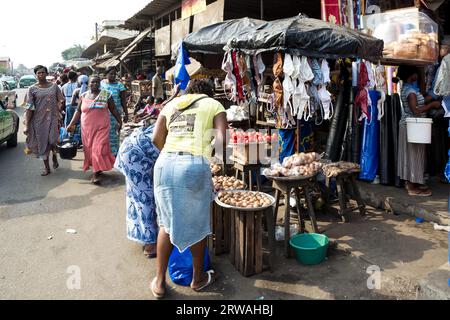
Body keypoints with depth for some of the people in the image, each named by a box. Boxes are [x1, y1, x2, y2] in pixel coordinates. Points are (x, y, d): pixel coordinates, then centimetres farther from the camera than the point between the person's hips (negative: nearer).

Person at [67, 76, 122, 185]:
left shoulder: (106, 94, 1)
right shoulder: (83, 96, 7)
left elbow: (113, 109, 6)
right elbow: (78, 111, 9)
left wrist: (119, 121, 4)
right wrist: (71, 124, 2)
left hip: (101, 127, -3)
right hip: (87, 128, 3)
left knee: (99, 149, -9)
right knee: (89, 149, 6)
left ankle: (96, 174, -4)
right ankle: (97, 169, 22)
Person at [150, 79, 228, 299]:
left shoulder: (171, 104, 21)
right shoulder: (214, 104, 13)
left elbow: (156, 138, 10)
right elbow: (222, 139, -1)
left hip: (165, 163, 4)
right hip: (195, 165, -3)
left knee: (166, 222, 18)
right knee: (197, 224, 15)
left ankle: (159, 282, 27)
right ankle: (198, 278, 33)